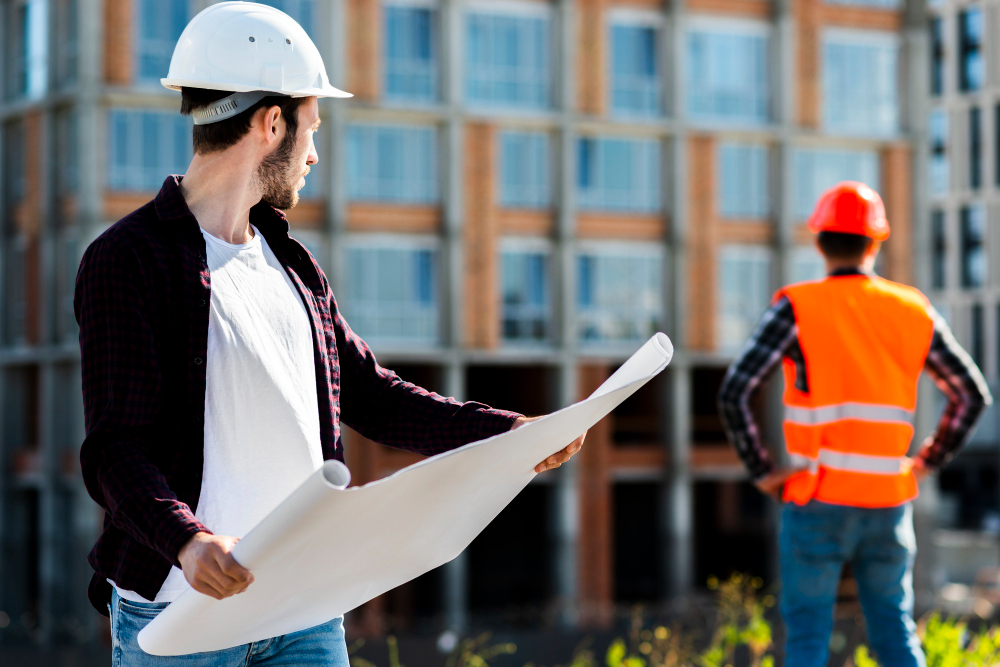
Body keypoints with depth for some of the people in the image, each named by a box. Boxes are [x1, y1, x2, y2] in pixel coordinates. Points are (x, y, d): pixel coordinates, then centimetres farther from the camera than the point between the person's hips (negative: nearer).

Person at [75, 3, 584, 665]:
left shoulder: (292, 263, 16)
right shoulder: (127, 260, -9)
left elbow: (370, 395, 20)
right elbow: (115, 450, -16)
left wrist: (506, 431, 9)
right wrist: (187, 541, -34)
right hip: (179, 610, -6)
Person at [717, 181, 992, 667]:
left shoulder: (796, 308, -8)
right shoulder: (914, 311, 4)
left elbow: (732, 394, -16)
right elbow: (973, 394, 10)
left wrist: (761, 471, -5)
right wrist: (927, 461, 15)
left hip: (816, 502, -3)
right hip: (888, 502, 3)